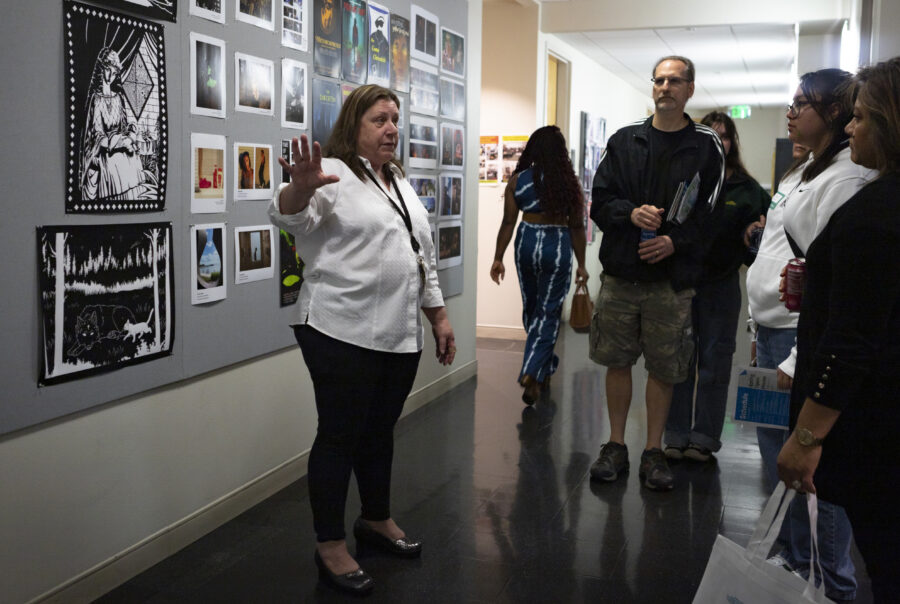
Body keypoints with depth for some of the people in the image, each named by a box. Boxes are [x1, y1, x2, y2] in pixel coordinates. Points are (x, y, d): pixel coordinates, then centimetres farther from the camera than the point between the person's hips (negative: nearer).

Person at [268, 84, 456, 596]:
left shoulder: (402, 185, 18)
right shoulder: (334, 175, -6)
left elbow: (423, 258, 20)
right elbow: (291, 216, -24)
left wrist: (439, 318, 17)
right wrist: (302, 187, -45)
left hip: (400, 336, 7)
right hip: (343, 334, -7)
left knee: (380, 432, 18)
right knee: (341, 436, 0)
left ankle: (377, 520, 34)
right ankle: (330, 546, 11)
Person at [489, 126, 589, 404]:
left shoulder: (517, 180, -3)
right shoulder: (568, 182, -7)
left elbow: (508, 223, -3)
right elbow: (577, 226, -4)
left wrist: (498, 258, 4)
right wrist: (581, 264, 4)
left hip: (526, 244, 3)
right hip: (557, 247, -3)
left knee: (531, 308, 18)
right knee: (548, 313, 4)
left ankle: (545, 369, 33)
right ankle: (531, 372, -10)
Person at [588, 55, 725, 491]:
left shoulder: (706, 146, 3)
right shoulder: (624, 140, 8)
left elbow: (711, 212, -1)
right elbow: (600, 201, 5)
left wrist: (675, 241, -15)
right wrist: (631, 213, -14)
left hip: (672, 278, -2)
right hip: (620, 274, 2)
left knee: (664, 368, 5)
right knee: (617, 361, 8)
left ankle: (654, 451, 19)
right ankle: (615, 446, 22)